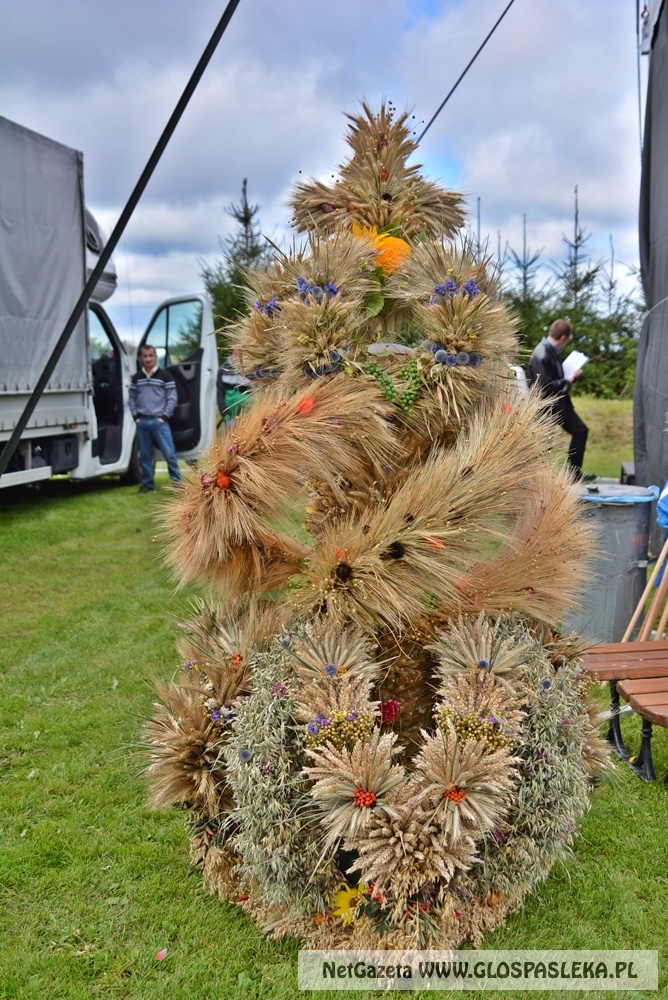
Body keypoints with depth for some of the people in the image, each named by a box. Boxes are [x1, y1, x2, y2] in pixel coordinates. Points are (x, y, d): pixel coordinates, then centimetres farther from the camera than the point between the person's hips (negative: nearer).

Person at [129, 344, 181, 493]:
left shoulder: (165, 376, 0)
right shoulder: (136, 378, 12)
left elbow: (172, 398, -2)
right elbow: (132, 399, 15)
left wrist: (164, 416, -9)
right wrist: (136, 416, 3)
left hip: (159, 421, -4)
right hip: (142, 422, 4)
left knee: (169, 453, -7)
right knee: (145, 455, 7)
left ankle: (177, 482, 1)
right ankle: (147, 484, 16)